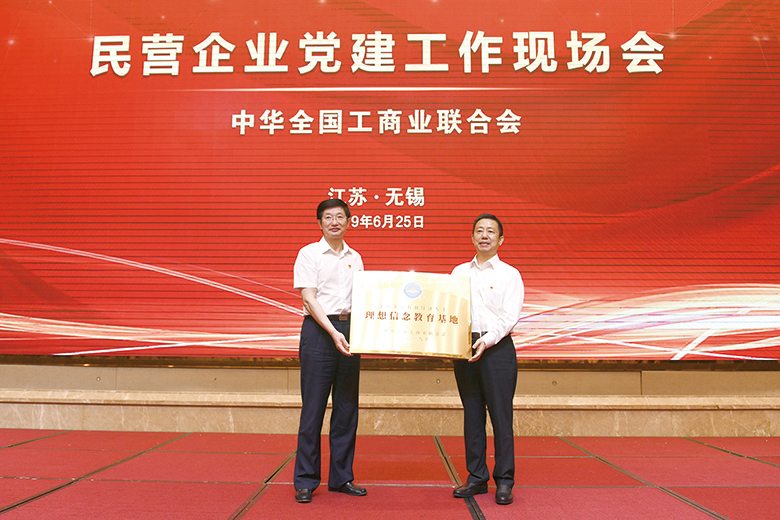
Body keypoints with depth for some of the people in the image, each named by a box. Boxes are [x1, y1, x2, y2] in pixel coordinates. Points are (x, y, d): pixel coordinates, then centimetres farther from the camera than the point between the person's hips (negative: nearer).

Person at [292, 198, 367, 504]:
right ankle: (305, 480, 9)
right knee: (313, 407, -2)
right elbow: (309, 298, -8)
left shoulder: (355, 258, 15)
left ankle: (341, 477, 19)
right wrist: (333, 332, -17)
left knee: (347, 406, 8)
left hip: (350, 330, 5)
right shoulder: (309, 253, 0)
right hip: (318, 330, -5)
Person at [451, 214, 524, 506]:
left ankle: (504, 482, 6)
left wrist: (488, 339, -20)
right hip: (464, 347, 3)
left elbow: (510, 316, -6)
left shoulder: (509, 274, 4)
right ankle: (477, 478, 16)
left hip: (497, 348, -3)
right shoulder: (459, 273, 15)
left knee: (501, 415, -3)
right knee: (472, 415, 7)